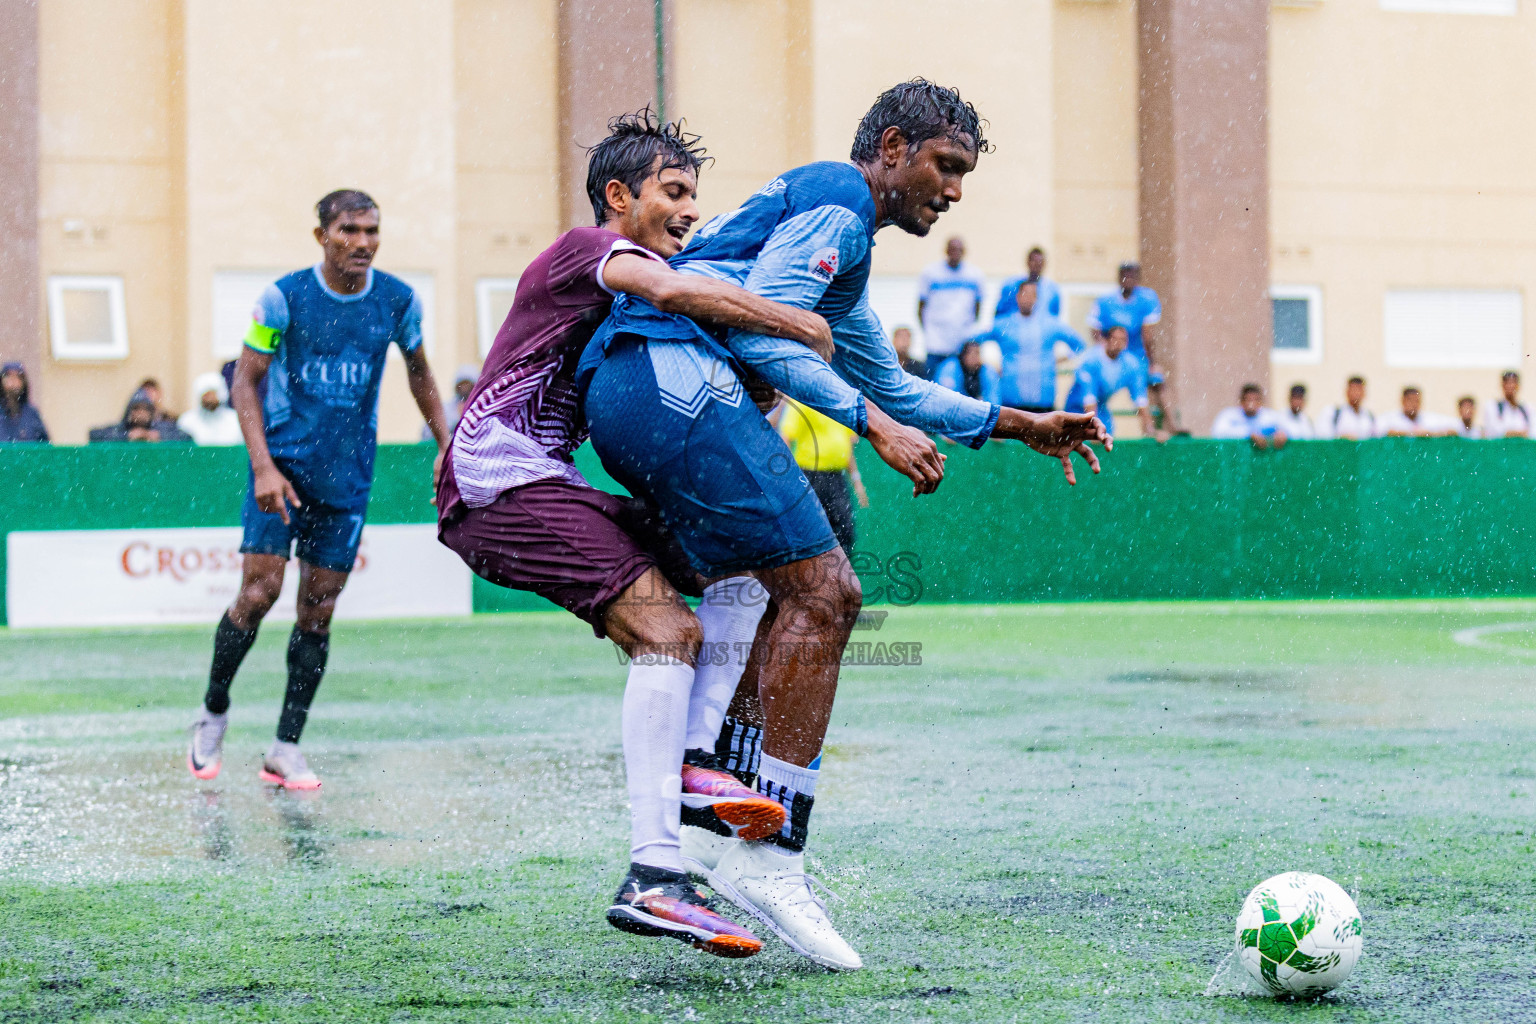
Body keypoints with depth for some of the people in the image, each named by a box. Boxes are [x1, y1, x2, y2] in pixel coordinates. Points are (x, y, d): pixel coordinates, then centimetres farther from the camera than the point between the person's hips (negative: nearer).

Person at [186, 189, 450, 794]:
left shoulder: (399, 302, -1)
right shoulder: (284, 298, -9)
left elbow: (418, 372, 17)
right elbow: (246, 380, -4)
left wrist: (447, 447, 14)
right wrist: (263, 466, -14)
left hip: (347, 476, 3)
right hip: (282, 464, -2)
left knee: (317, 613, 2)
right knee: (259, 591, -12)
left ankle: (286, 746, 9)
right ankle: (213, 711, 11)